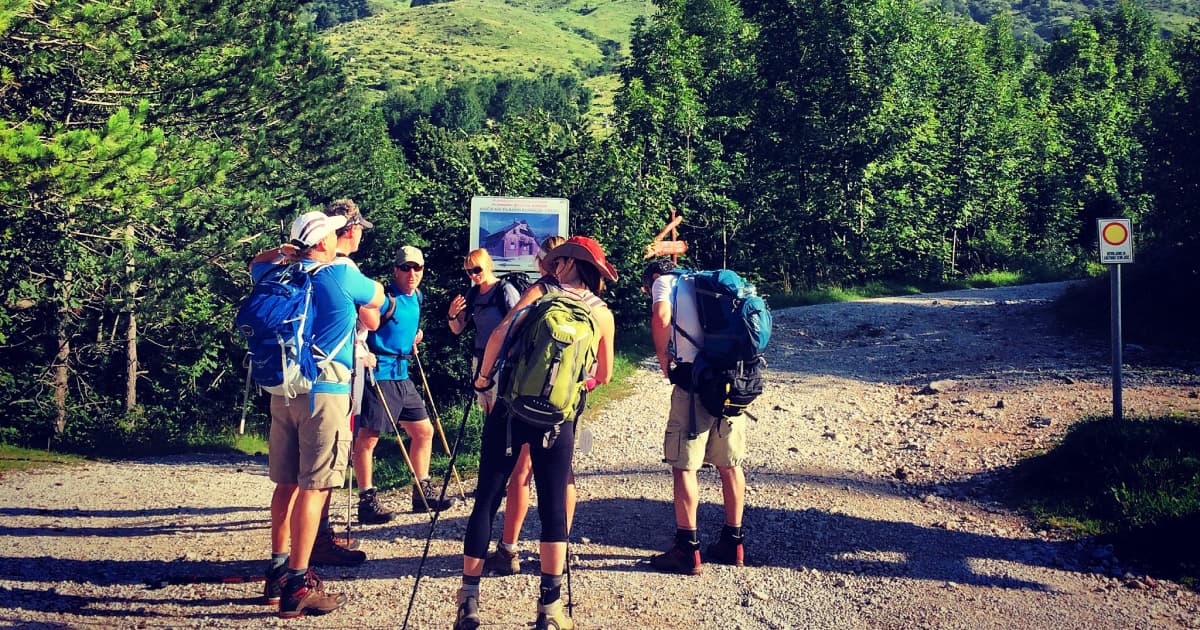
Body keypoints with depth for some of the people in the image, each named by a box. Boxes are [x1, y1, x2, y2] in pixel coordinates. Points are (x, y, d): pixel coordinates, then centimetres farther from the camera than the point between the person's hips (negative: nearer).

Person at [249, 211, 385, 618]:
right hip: (325, 390, -7)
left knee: (286, 483, 15)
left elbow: (255, 264, 34)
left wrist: (285, 253, 25)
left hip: (283, 389, 7)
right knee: (314, 486, -6)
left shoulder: (279, 276, 9)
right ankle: (297, 585, -8)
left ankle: (278, 571, 22)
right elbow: (377, 298, 12)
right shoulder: (341, 277, -8)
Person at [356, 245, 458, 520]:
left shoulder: (416, 296, 13)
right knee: (368, 436, -7)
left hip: (403, 375, 9)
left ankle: (423, 493, 23)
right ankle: (367, 501, -2)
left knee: (424, 431, 13)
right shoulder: (386, 299, -14)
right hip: (380, 373, -9)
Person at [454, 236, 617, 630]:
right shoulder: (603, 314, 11)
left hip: (510, 405, -1)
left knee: (485, 502, 6)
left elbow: (500, 333, -8)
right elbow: (603, 376, 19)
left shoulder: (542, 291, 5)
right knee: (553, 510, 7)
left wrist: (483, 377, 5)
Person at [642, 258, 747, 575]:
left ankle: (687, 549, 1)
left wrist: (663, 356, -2)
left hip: (696, 380, -7)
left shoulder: (664, 281, 6)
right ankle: (733, 543, 23)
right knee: (729, 464, 15)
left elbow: (661, 316, -15)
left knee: (683, 464, 0)